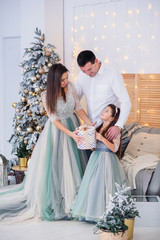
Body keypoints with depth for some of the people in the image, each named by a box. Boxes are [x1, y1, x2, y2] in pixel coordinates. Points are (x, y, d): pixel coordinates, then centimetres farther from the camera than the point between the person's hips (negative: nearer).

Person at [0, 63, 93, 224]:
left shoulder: (70, 86, -7)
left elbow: (78, 108, 0)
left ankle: (71, 201, 21)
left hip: (73, 125, 5)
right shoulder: (47, 96, -19)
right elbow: (55, 120, -17)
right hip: (57, 131, -4)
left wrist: (90, 124, -11)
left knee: (72, 165, 9)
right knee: (53, 164, -2)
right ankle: (52, 202, 11)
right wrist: (71, 134, -27)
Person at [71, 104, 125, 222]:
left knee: (103, 185, -10)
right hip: (95, 158, 7)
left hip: (107, 159, -7)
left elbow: (114, 148, -15)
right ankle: (91, 211, 11)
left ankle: (104, 214, -2)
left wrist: (102, 138, -23)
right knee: (91, 185, 4)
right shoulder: (98, 128, 15)